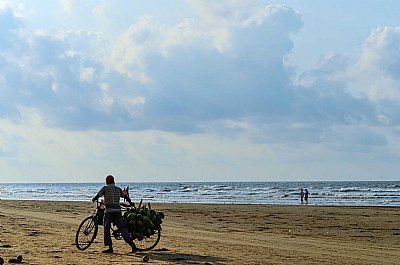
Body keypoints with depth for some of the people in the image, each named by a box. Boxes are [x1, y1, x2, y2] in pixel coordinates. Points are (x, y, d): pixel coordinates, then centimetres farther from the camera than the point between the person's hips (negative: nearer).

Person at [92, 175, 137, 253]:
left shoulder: (105, 188, 4)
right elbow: (126, 196, 19)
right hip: (118, 210, 4)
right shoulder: (118, 189, 15)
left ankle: (110, 247, -1)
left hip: (109, 210, -4)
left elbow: (97, 196, 4)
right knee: (122, 227, 7)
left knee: (106, 228, 5)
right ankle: (132, 245, -4)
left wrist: (93, 199, 26)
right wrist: (131, 203, 36)